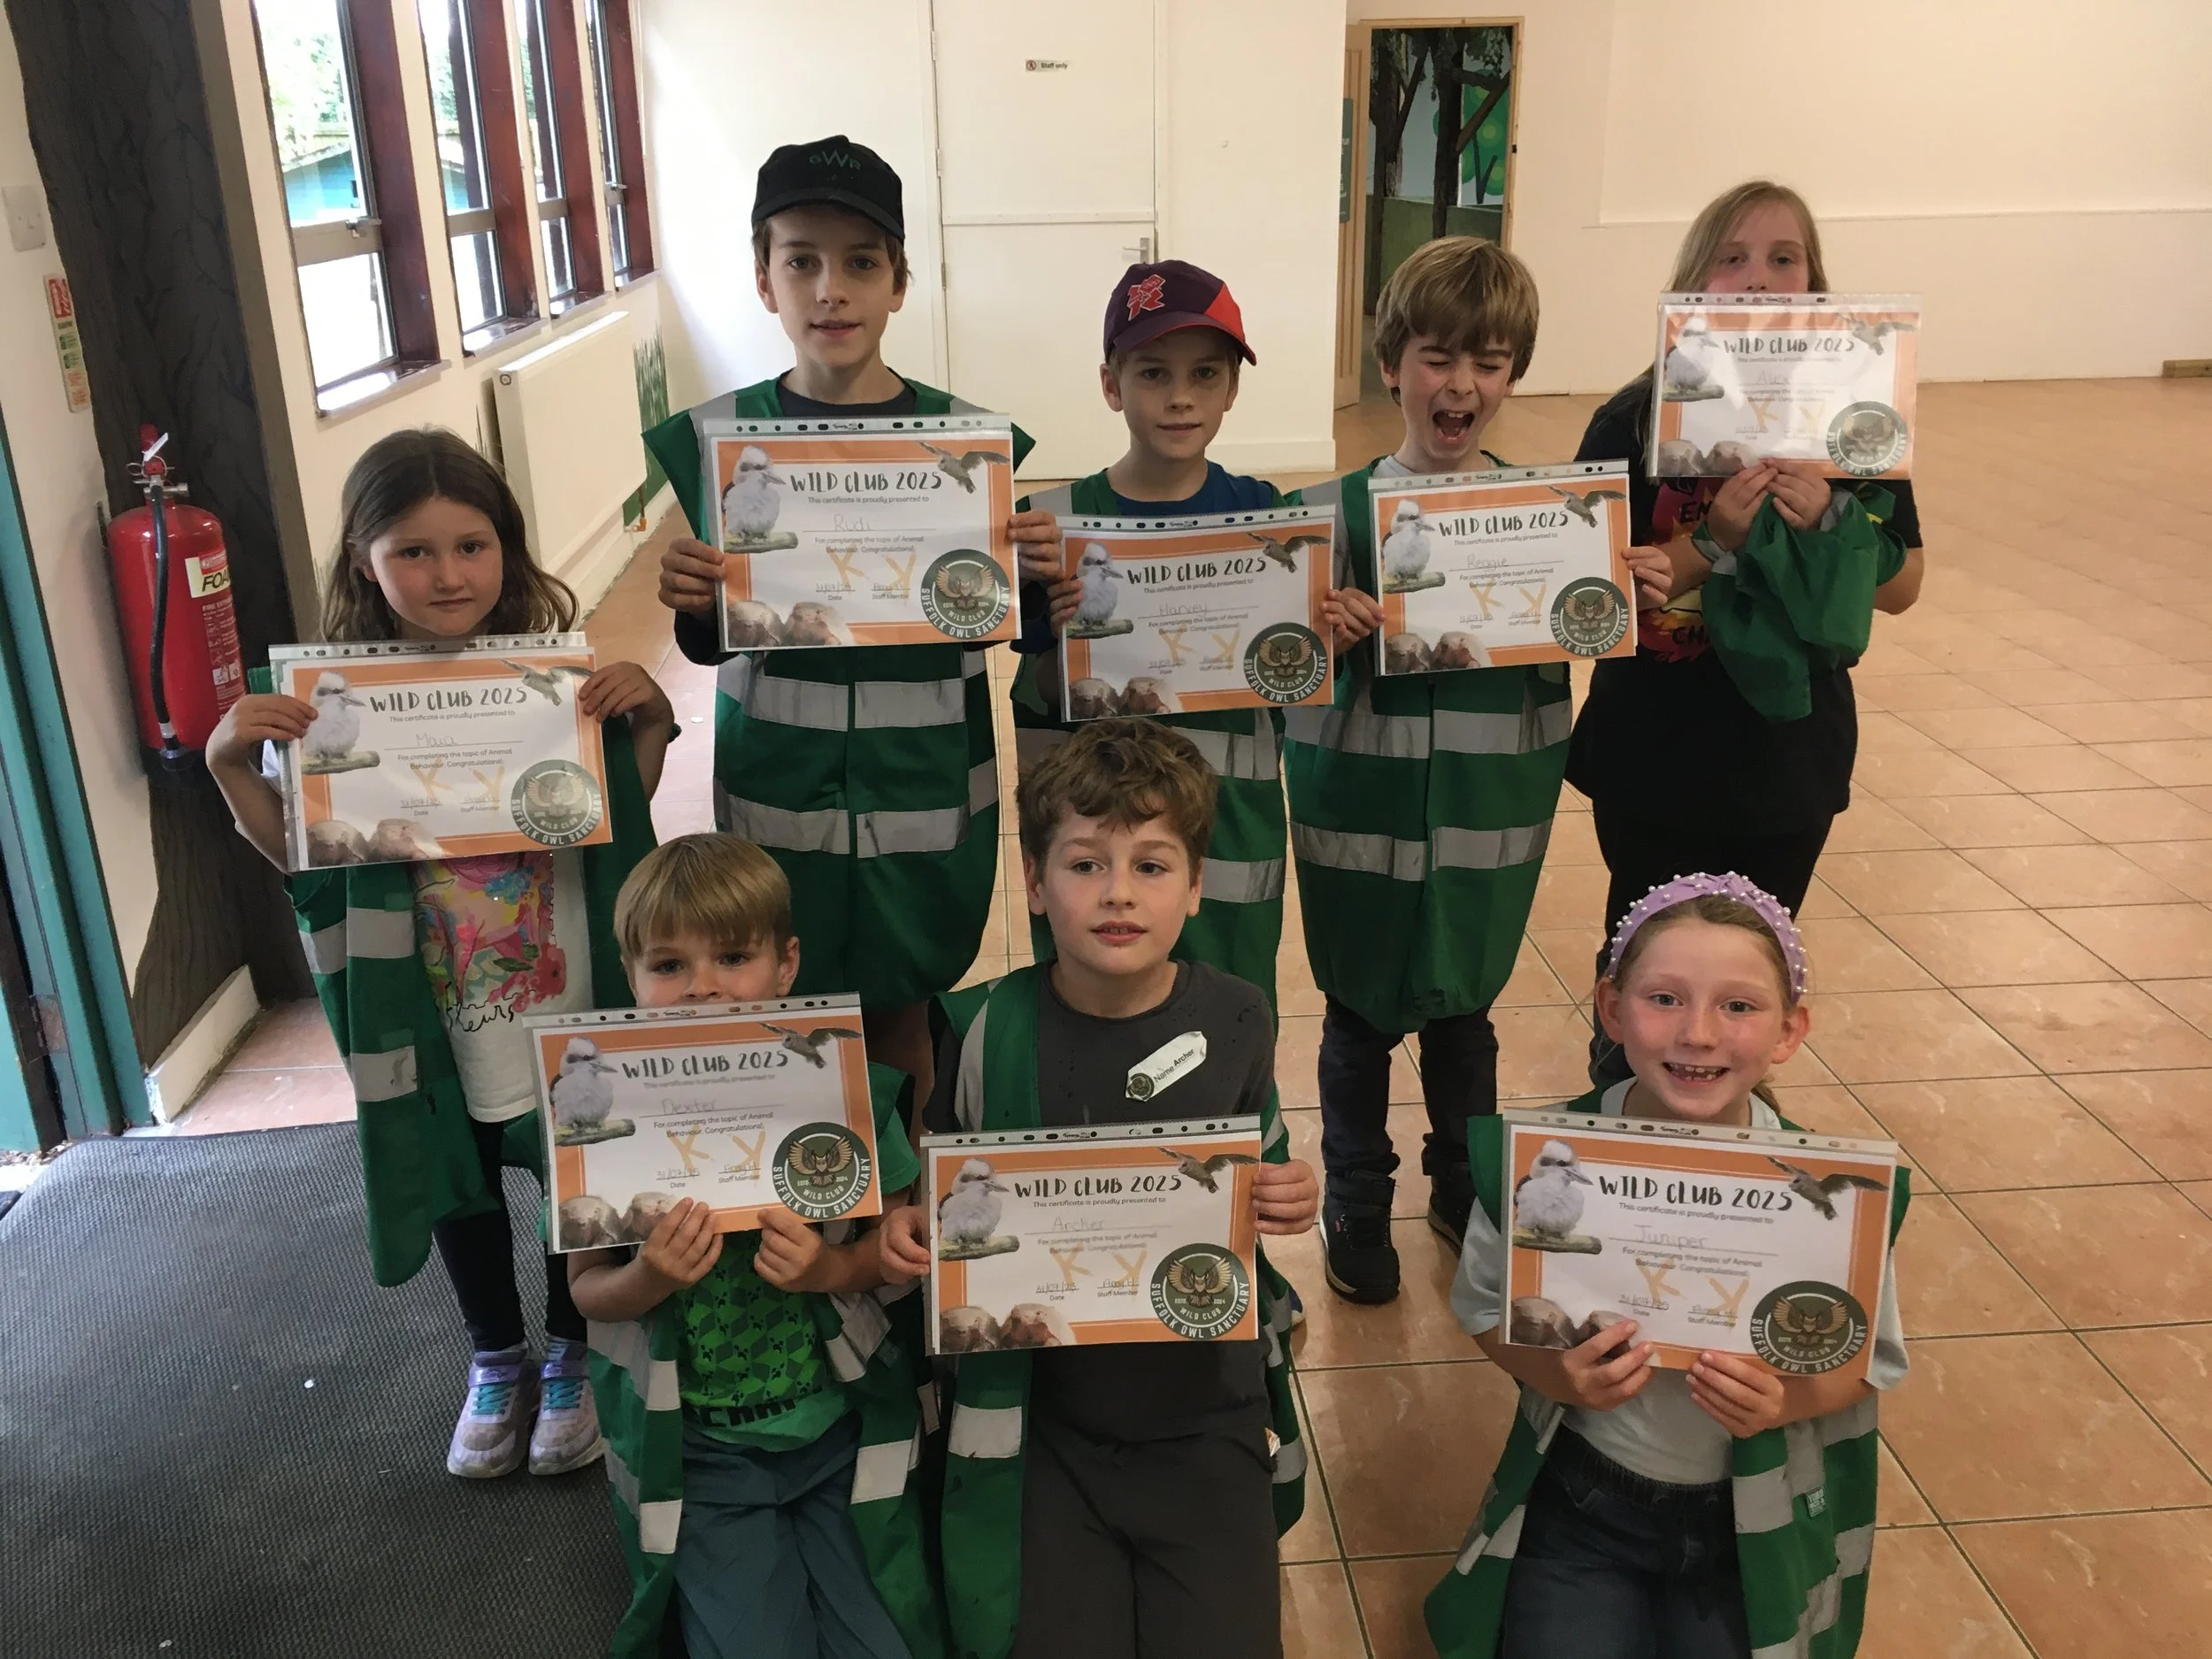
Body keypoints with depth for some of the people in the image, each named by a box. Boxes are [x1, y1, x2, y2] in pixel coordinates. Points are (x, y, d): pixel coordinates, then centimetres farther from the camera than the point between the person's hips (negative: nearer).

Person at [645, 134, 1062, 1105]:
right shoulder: (714, 439, -2)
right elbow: (712, 646, 5)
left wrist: (1031, 577, -16)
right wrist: (692, 608, -17)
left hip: (923, 794, 0)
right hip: (775, 794, 1)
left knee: (900, 1023, 12)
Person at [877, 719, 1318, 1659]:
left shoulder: (1235, 1024, -7)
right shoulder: (988, 1031, -10)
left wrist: (1290, 1203, -13)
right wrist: (908, 1228, -16)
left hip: (1204, 1411, 1)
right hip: (1040, 1414, 0)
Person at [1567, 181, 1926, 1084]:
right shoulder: (1635, 423, -10)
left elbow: (1900, 588, -1)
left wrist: (1827, 522, -19)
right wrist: (1715, 539, -27)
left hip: (1793, 761, 3)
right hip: (1654, 759, -2)